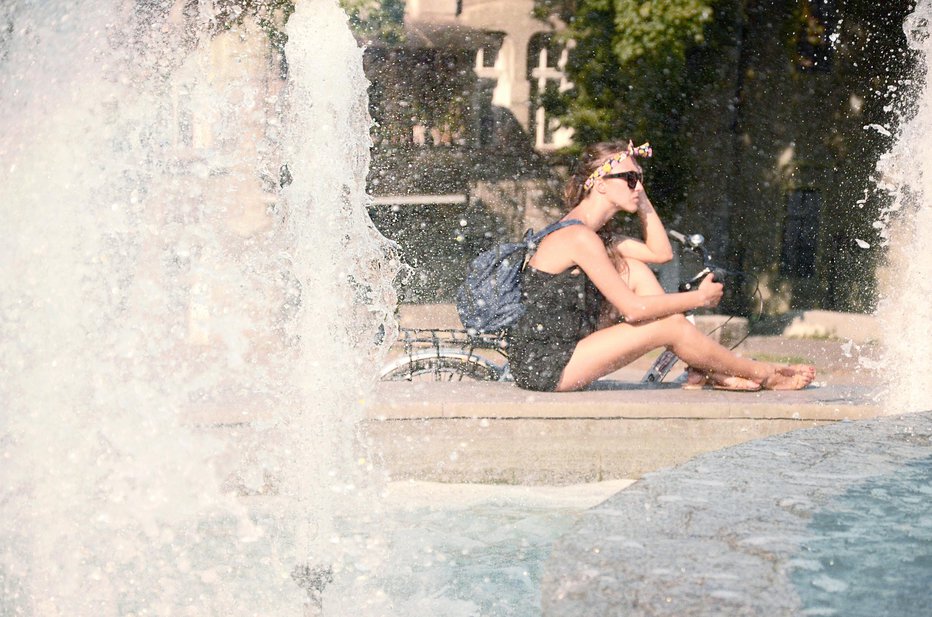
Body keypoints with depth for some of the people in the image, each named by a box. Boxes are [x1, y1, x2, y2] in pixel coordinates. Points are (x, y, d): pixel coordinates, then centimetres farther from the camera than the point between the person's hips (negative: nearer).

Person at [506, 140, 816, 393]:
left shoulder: (586, 231, 12)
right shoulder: (580, 237, -19)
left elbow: (661, 253, 17)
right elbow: (632, 308, -20)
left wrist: (642, 199, 9)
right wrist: (698, 298, -9)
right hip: (545, 367, -10)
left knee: (633, 268, 7)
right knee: (671, 325, -10)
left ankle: (704, 370, 6)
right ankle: (760, 375, 11)